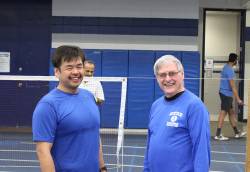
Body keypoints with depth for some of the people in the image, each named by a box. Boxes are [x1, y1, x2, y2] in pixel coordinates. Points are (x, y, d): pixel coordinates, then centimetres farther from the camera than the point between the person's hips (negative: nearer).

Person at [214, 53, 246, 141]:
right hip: (226, 94, -10)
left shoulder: (226, 67, 10)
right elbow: (233, 86, -20)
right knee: (223, 113, -6)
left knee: (231, 112, 14)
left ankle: (236, 132, 22)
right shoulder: (230, 70, -19)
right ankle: (218, 135, -3)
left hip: (225, 93, 10)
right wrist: (238, 99, -17)